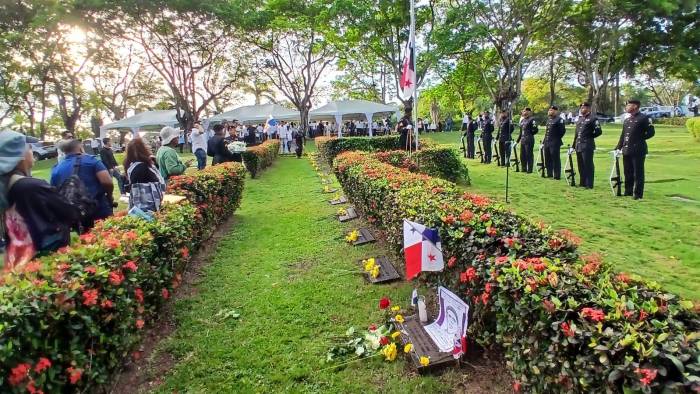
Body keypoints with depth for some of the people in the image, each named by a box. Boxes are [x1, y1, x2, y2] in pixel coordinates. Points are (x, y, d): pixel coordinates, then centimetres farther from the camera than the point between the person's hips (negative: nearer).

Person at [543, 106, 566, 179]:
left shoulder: (559, 119, -9)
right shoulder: (549, 119, 16)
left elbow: (563, 130, -13)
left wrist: (557, 138, -9)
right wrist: (544, 140, 15)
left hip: (555, 143, -8)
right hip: (547, 143, 8)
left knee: (556, 159, -3)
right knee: (547, 159, 12)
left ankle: (557, 176, 3)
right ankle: (549, 174, 23)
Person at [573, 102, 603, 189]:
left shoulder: (593, 118, -7)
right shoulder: (579, 119, 17)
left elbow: (599, 131, -11)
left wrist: (589, 137, -2)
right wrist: (574, 145, 17)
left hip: (587, 146, -8)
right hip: (578, 145, 8)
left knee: (588, 165, -4)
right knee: (580, 165, 13)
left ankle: (589, 184, 1)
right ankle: (582, 182, 22)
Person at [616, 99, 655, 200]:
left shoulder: (644, 118, -6)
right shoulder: (627, 120, 16)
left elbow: (651, 132, -8)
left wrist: (639, 138, -6)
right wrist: (618, 148, 12)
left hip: (638, 151, -7)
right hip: (626, 150, 7)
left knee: (638, 173, -2)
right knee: (628, 173, 12)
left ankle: (638, 194, 2)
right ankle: (628, 192, 22)